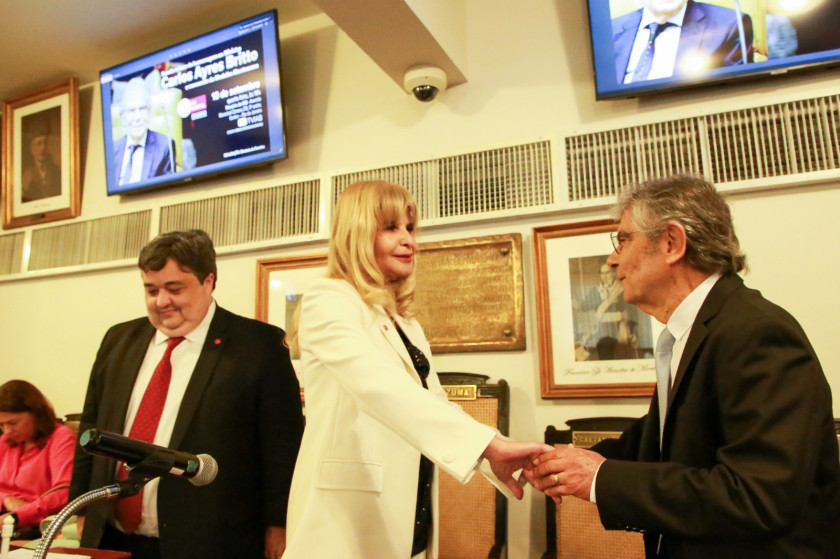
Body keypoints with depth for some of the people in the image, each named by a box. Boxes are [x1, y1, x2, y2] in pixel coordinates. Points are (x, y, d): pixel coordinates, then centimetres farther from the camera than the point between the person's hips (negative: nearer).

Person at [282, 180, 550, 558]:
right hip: (349, 521, -7)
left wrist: (513, 463, -3)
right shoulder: (327, 300, -12)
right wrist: (488, 443, -35)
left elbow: (435, 403, 9)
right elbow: (379, 385, -28)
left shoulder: (407, 325, 14)